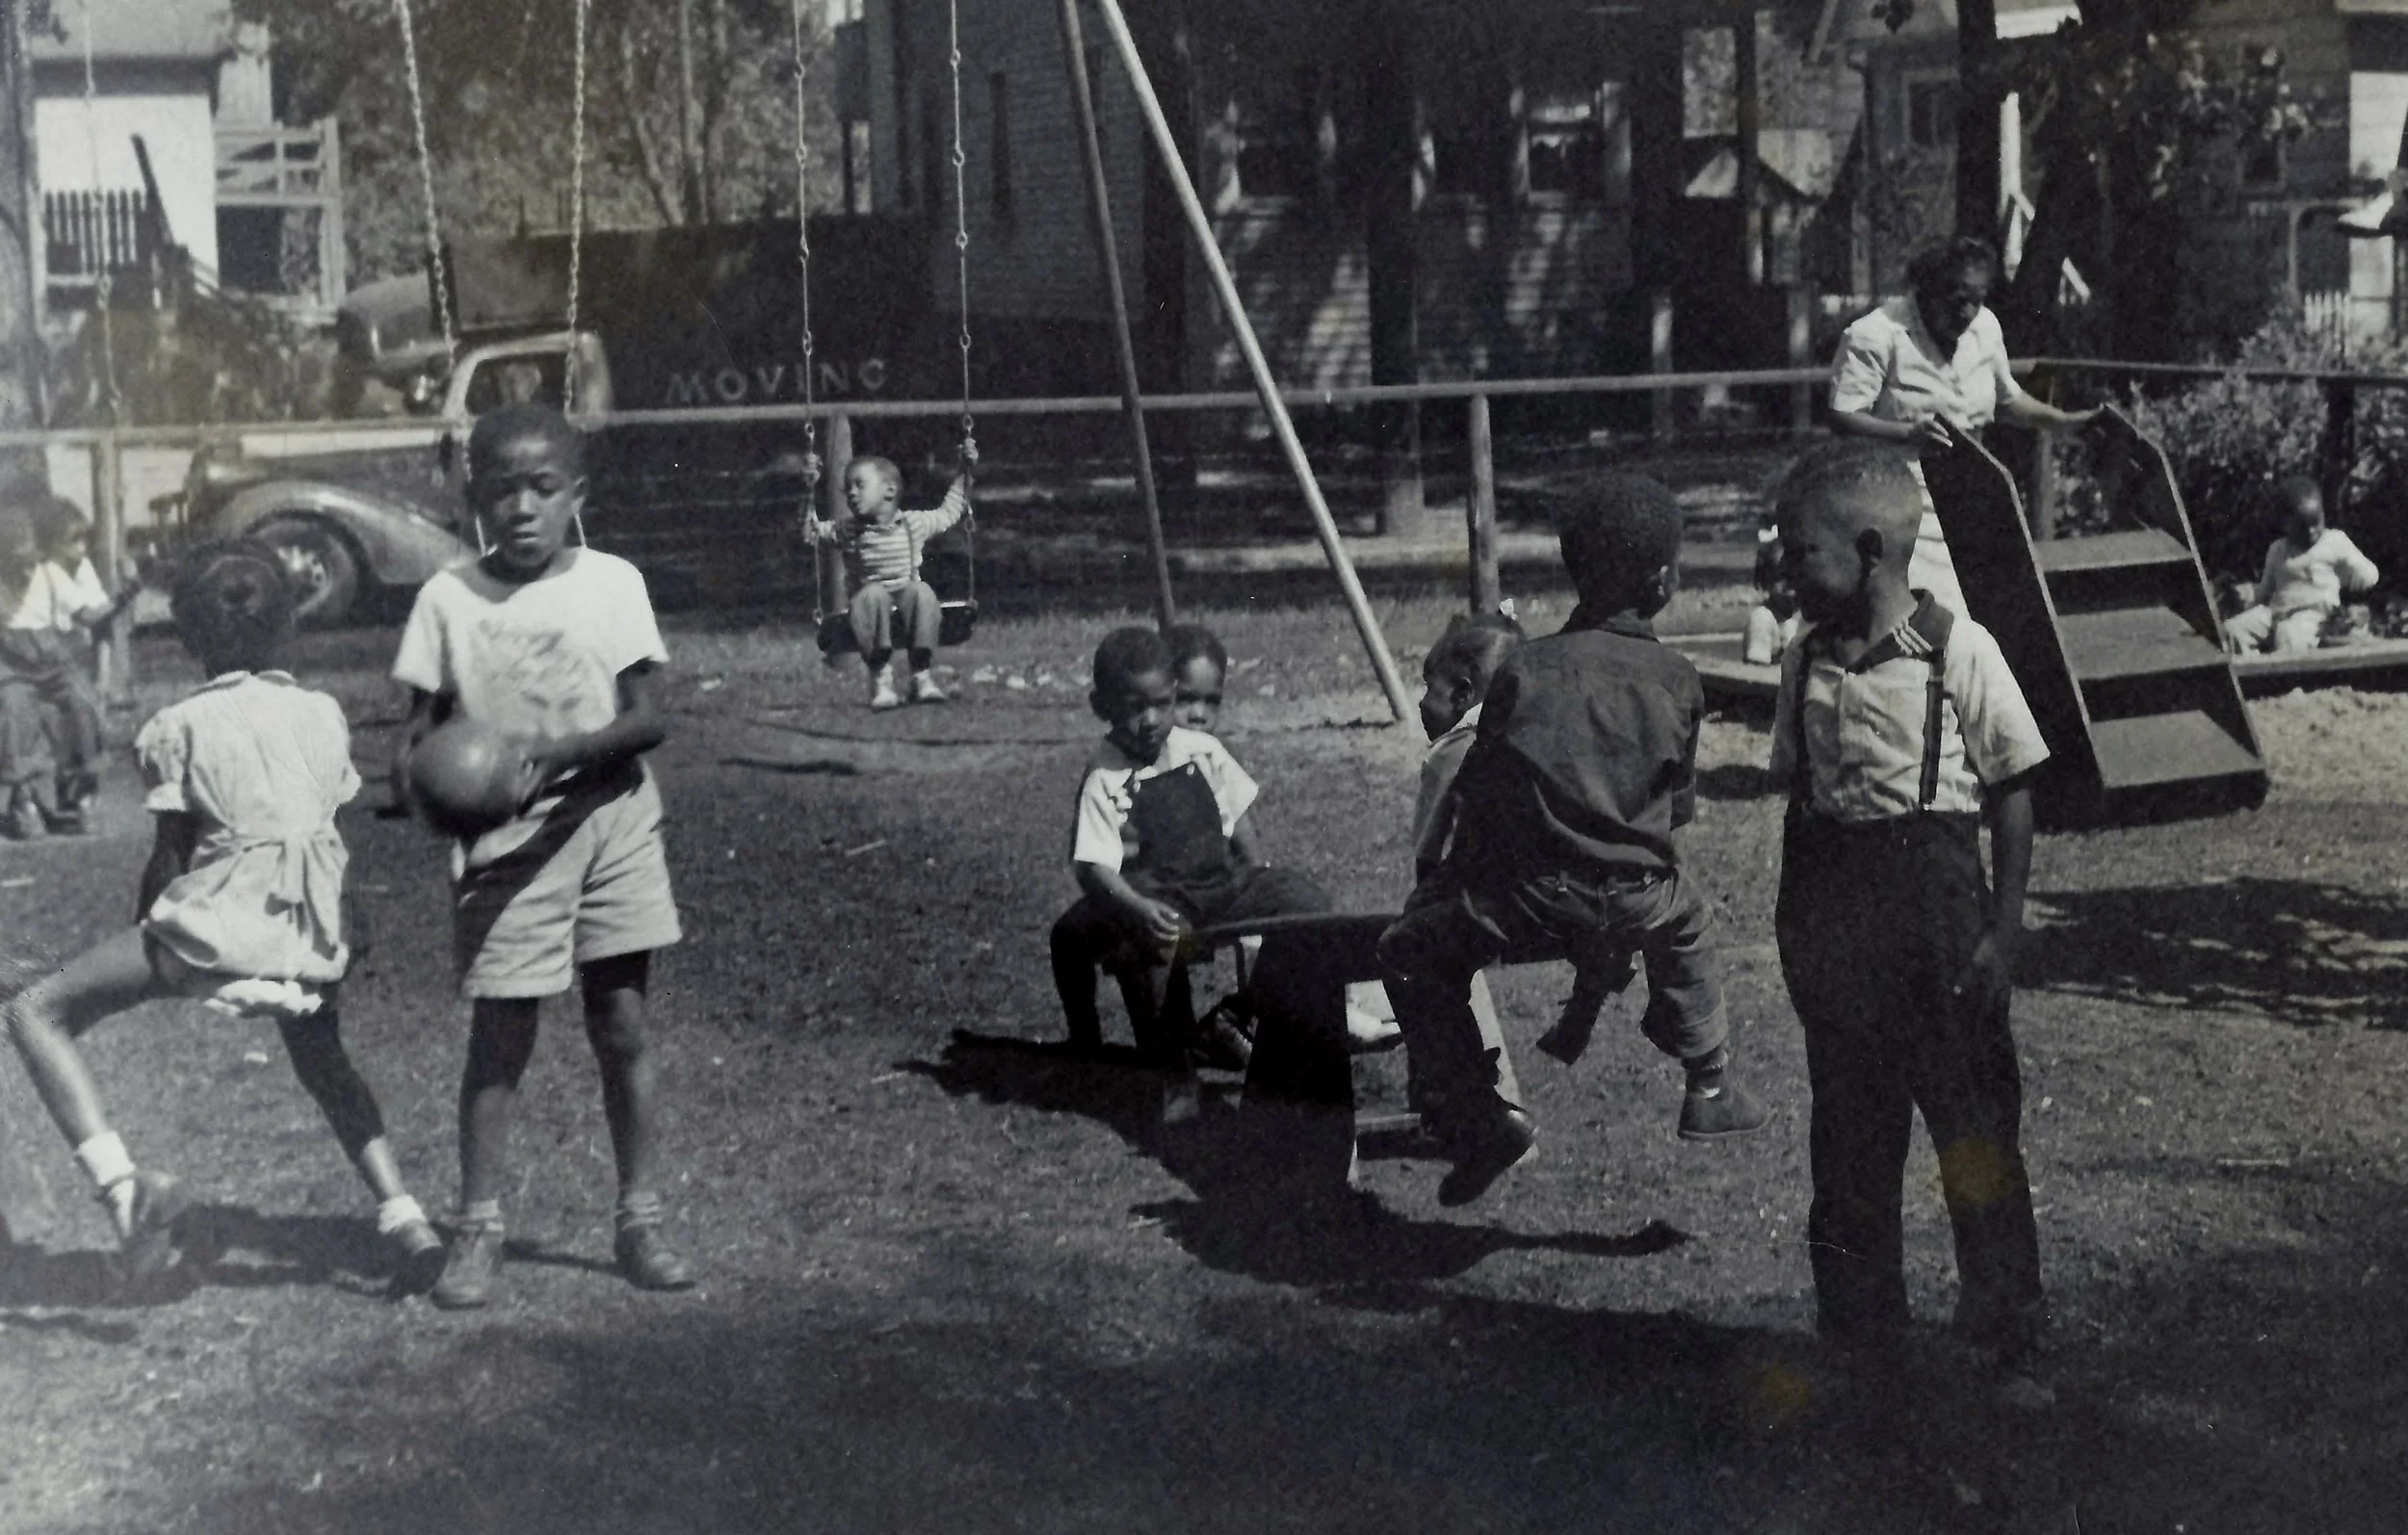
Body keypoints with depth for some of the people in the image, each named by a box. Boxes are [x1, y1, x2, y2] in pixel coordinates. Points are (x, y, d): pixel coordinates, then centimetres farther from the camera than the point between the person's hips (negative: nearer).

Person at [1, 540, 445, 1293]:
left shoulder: (180, 727, -3)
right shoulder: (324, 715, 9)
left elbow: (169, 855, -1)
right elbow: (324, 827, 12)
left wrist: (147, 937, 15)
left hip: (216, 926, -5)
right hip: (310, 938, 5)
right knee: (325, 1065, 31)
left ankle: (124, 1186, -12)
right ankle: (403, 1219, 19)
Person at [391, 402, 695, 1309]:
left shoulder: (610, 582, -2)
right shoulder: (448, 597, -1)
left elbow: (647, 719, -7)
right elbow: (425, 719, 2)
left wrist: (562, 751, -23)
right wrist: (416, 768, -20)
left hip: (609, 819, 1)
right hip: (504, 838, -1)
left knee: (623, 1028, 5)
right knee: (498, 1038, 0)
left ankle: (641, 1224, 13)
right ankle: (478, 1233, 8)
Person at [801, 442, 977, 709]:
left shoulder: (915, 524, 8)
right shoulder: (847, 530, 6)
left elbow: (950, 511, 23)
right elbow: (810, 531, 7)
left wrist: (965, 471, 18)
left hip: (907, 607, 0)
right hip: (871, 607, 0)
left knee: (922, 591, -33)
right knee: (873, 594, -35)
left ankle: (921, 675, -30)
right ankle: (880, 676, -34)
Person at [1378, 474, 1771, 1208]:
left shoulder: (1524, 672, 1)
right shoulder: (1676, 679, 5)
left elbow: (1474, 795, 7)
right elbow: (1679, 804, 14)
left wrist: (1450, 882, 23)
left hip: (1525, 897, -2)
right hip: (1633, 903, 3)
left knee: (1410, 954, 17)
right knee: (1687, 922, 36)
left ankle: (1485, 1114, 5)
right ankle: (1710, 1087, 40)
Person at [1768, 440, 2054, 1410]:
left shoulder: (1957, 650, -9)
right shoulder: (1805, 663, 5)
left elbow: (2012, 793, -6)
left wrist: (2002, 933, -9)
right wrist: (1797, 929, 10)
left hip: (1936, 900, -5)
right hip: (1831, 915, 5)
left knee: (1977, 1136, 0)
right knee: (1849, 1139, 12)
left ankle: (2008, 1347, 9)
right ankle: (1860, 1330, 24)